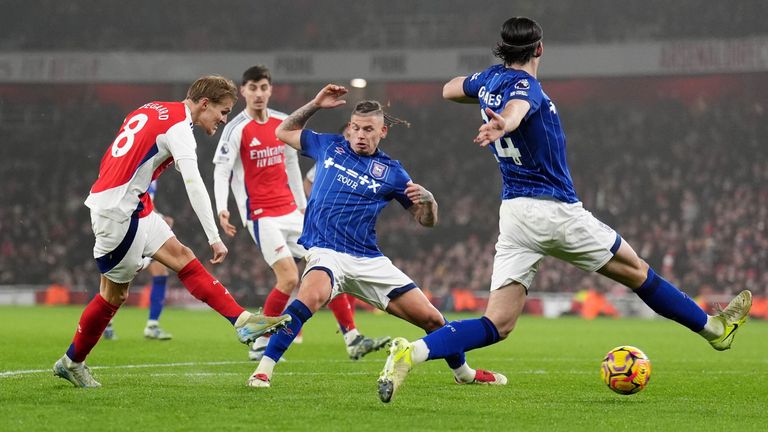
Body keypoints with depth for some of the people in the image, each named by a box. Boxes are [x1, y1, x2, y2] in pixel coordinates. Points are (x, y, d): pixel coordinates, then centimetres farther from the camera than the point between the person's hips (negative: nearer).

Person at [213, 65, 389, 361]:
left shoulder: (282, 123, 9)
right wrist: (222, 209, -27)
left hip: (291, 212, 7)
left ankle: (353, 340, 7)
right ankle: (260, 345, -1)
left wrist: (303, 204, 22)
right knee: (289, 279, -16)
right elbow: (221, 171, -14)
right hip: (261, 215, -7)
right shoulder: (237, 129, -9)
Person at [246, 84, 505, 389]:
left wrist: (427, 199, -13)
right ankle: (263, 369, -35)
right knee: (313, 295, -39)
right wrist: (315, 104, 11)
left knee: (430, 318, 1)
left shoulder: (391, 171, 8)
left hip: (369, 261, 2)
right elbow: (284, 132, 23)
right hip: (326, 252, -2)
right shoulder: (329, 146, 10)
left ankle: (464, 372, 30)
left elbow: (426, 220, 10)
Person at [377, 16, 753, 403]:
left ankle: (412, 352, -24)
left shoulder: (490, 79, 9)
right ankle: (713, 328, 30)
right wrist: (504, 123, -60)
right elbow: (516, 108, -39)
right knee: (637, 272, 13)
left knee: (497, 324, -2)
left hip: (513, 214, 7)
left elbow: (448, 90, 30)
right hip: (556, 211, -6)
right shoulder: (526, 85, -13)